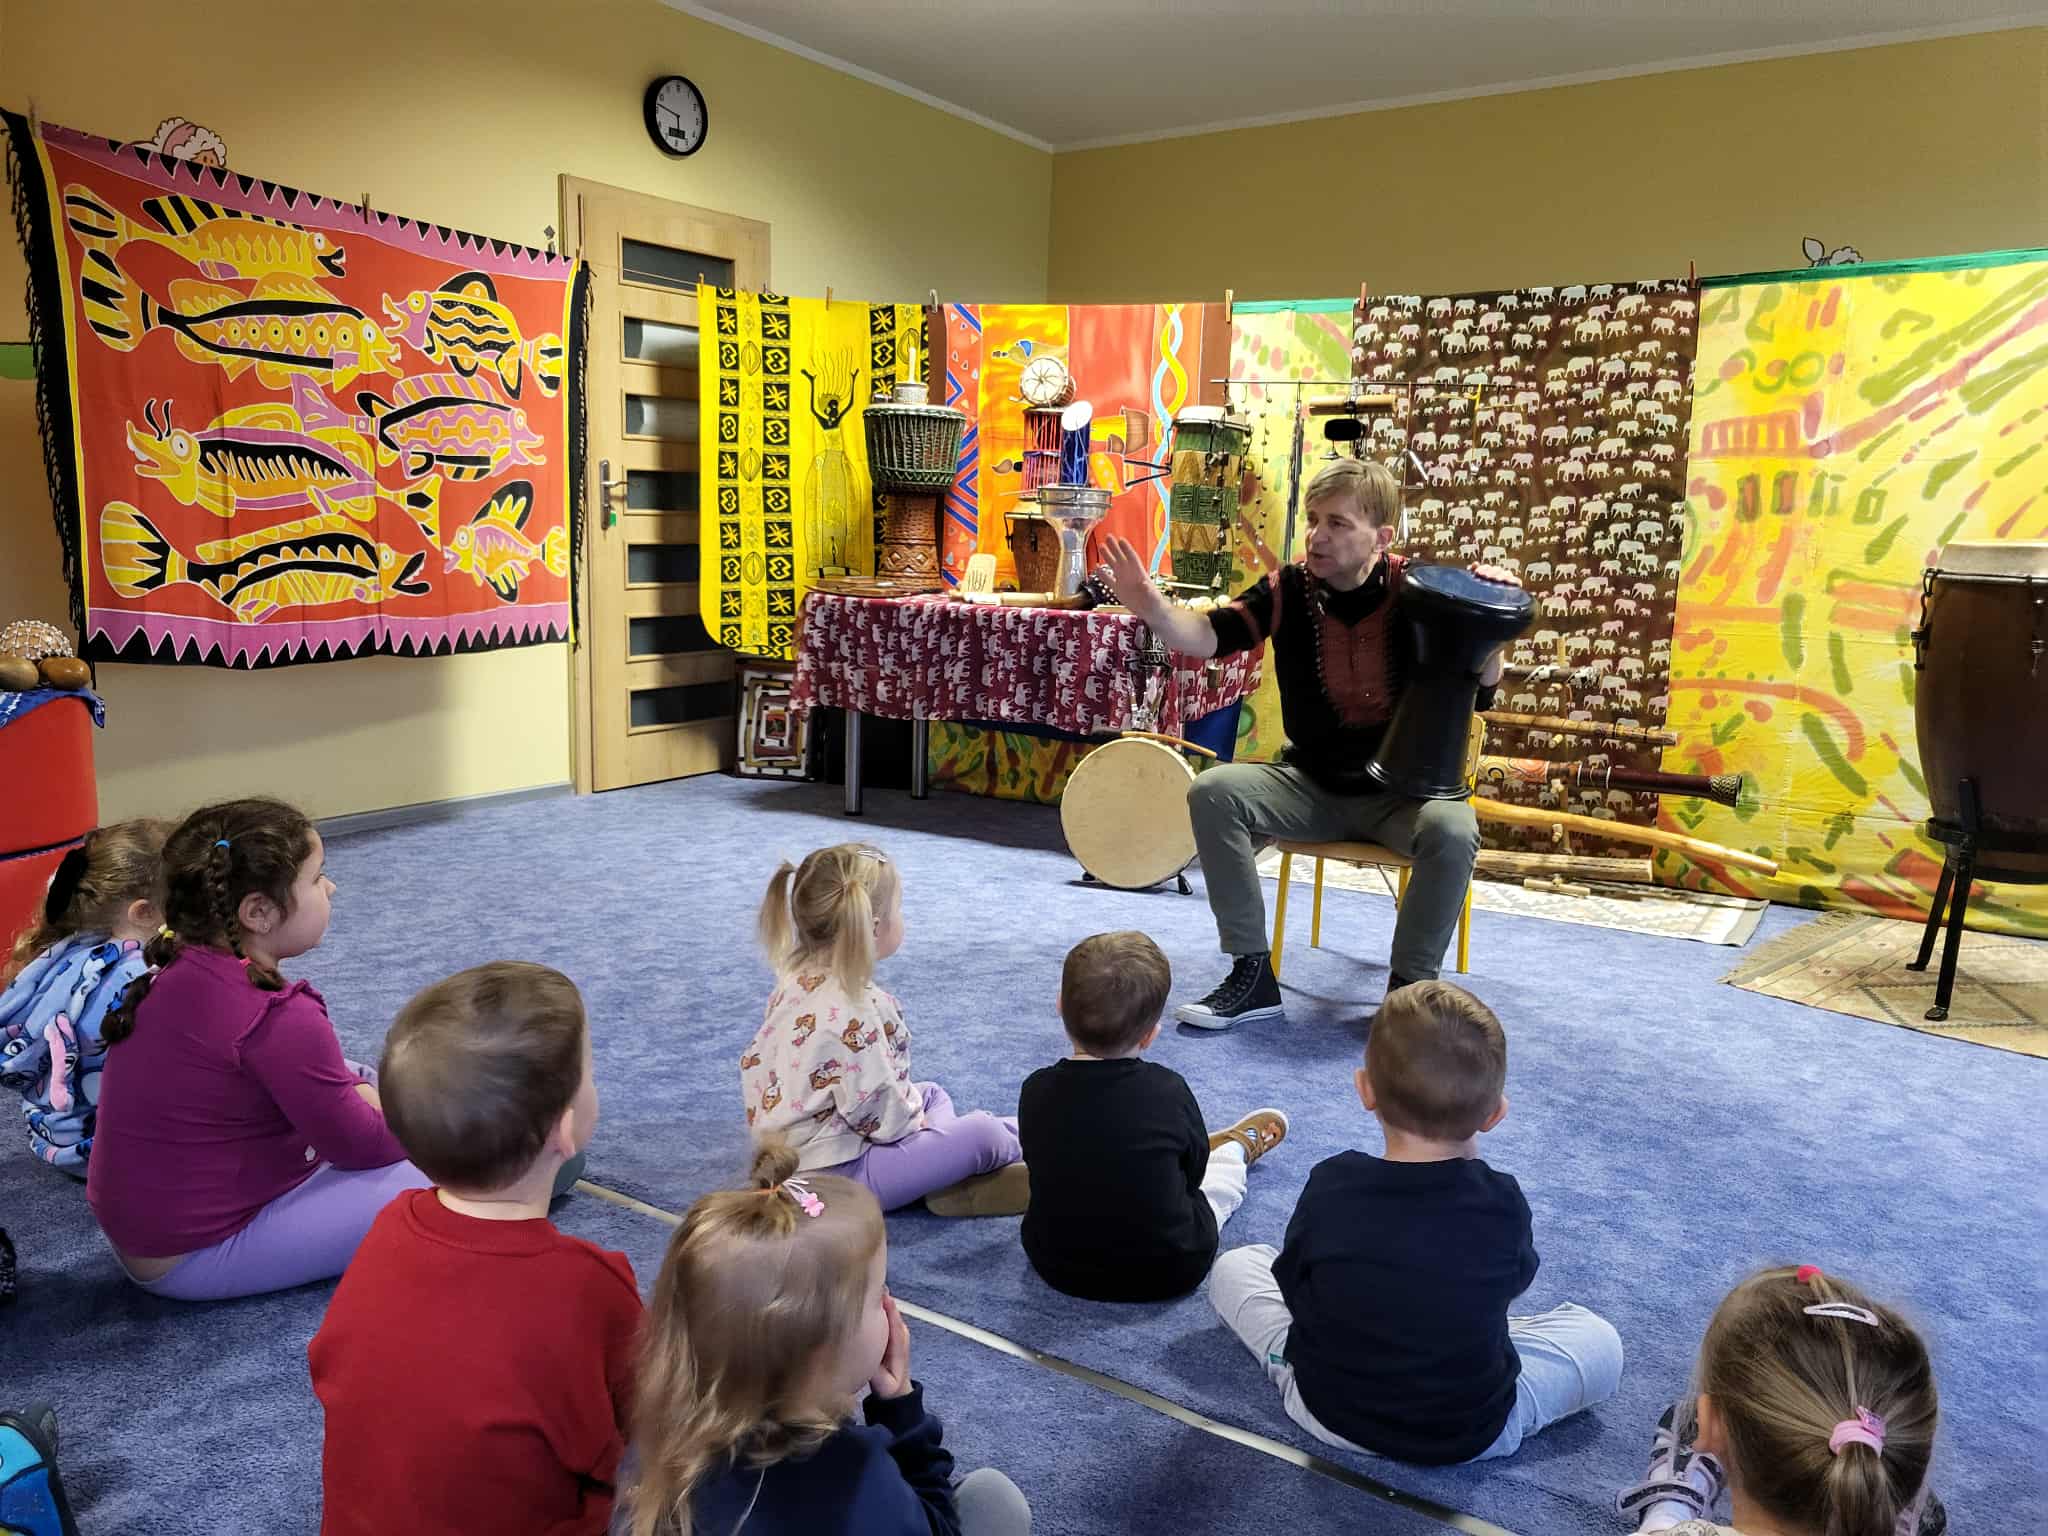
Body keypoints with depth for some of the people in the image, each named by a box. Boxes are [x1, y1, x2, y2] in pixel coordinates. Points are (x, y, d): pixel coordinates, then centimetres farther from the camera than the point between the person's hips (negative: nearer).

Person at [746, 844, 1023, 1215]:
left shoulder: (798, 977, -1)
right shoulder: (849, 1011, -31)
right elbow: (882, 1117, -27)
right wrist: (916, 1120, -3)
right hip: (835, 1174, -10)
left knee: (931, 1093, 26)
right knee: (981, 1135, -11)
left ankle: (946, 1168, 6)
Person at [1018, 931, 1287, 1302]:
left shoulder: (1036, 1091, -15)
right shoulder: (1167, 1091, -21)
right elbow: (1192, 1173, -3)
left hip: (1056, 1266, 3)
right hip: (1166, 1274, -2)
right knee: (1223, 1172, 23)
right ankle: (1238, 1148, 57)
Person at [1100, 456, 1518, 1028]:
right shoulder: (1288, 588, -5)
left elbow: (1479, 694, -10)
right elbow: (1209, 636, -17)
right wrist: (1152, 606, -36)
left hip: (1402, 790, -2)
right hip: (1312, 782, 2)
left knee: (1452, 830, -33)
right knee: (1213, 792, -20)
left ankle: (1408, 987, -10)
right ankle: (1253, 974, -11)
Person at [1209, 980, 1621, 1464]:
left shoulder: (1330, 1187, -22)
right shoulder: (1503, 1205, -21)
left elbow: (1293, 1286, -5)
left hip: (1328, 1413, 0)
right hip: (1473, 1434, 0)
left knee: (1233, 1267, 19)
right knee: (1600, 1340, 20)